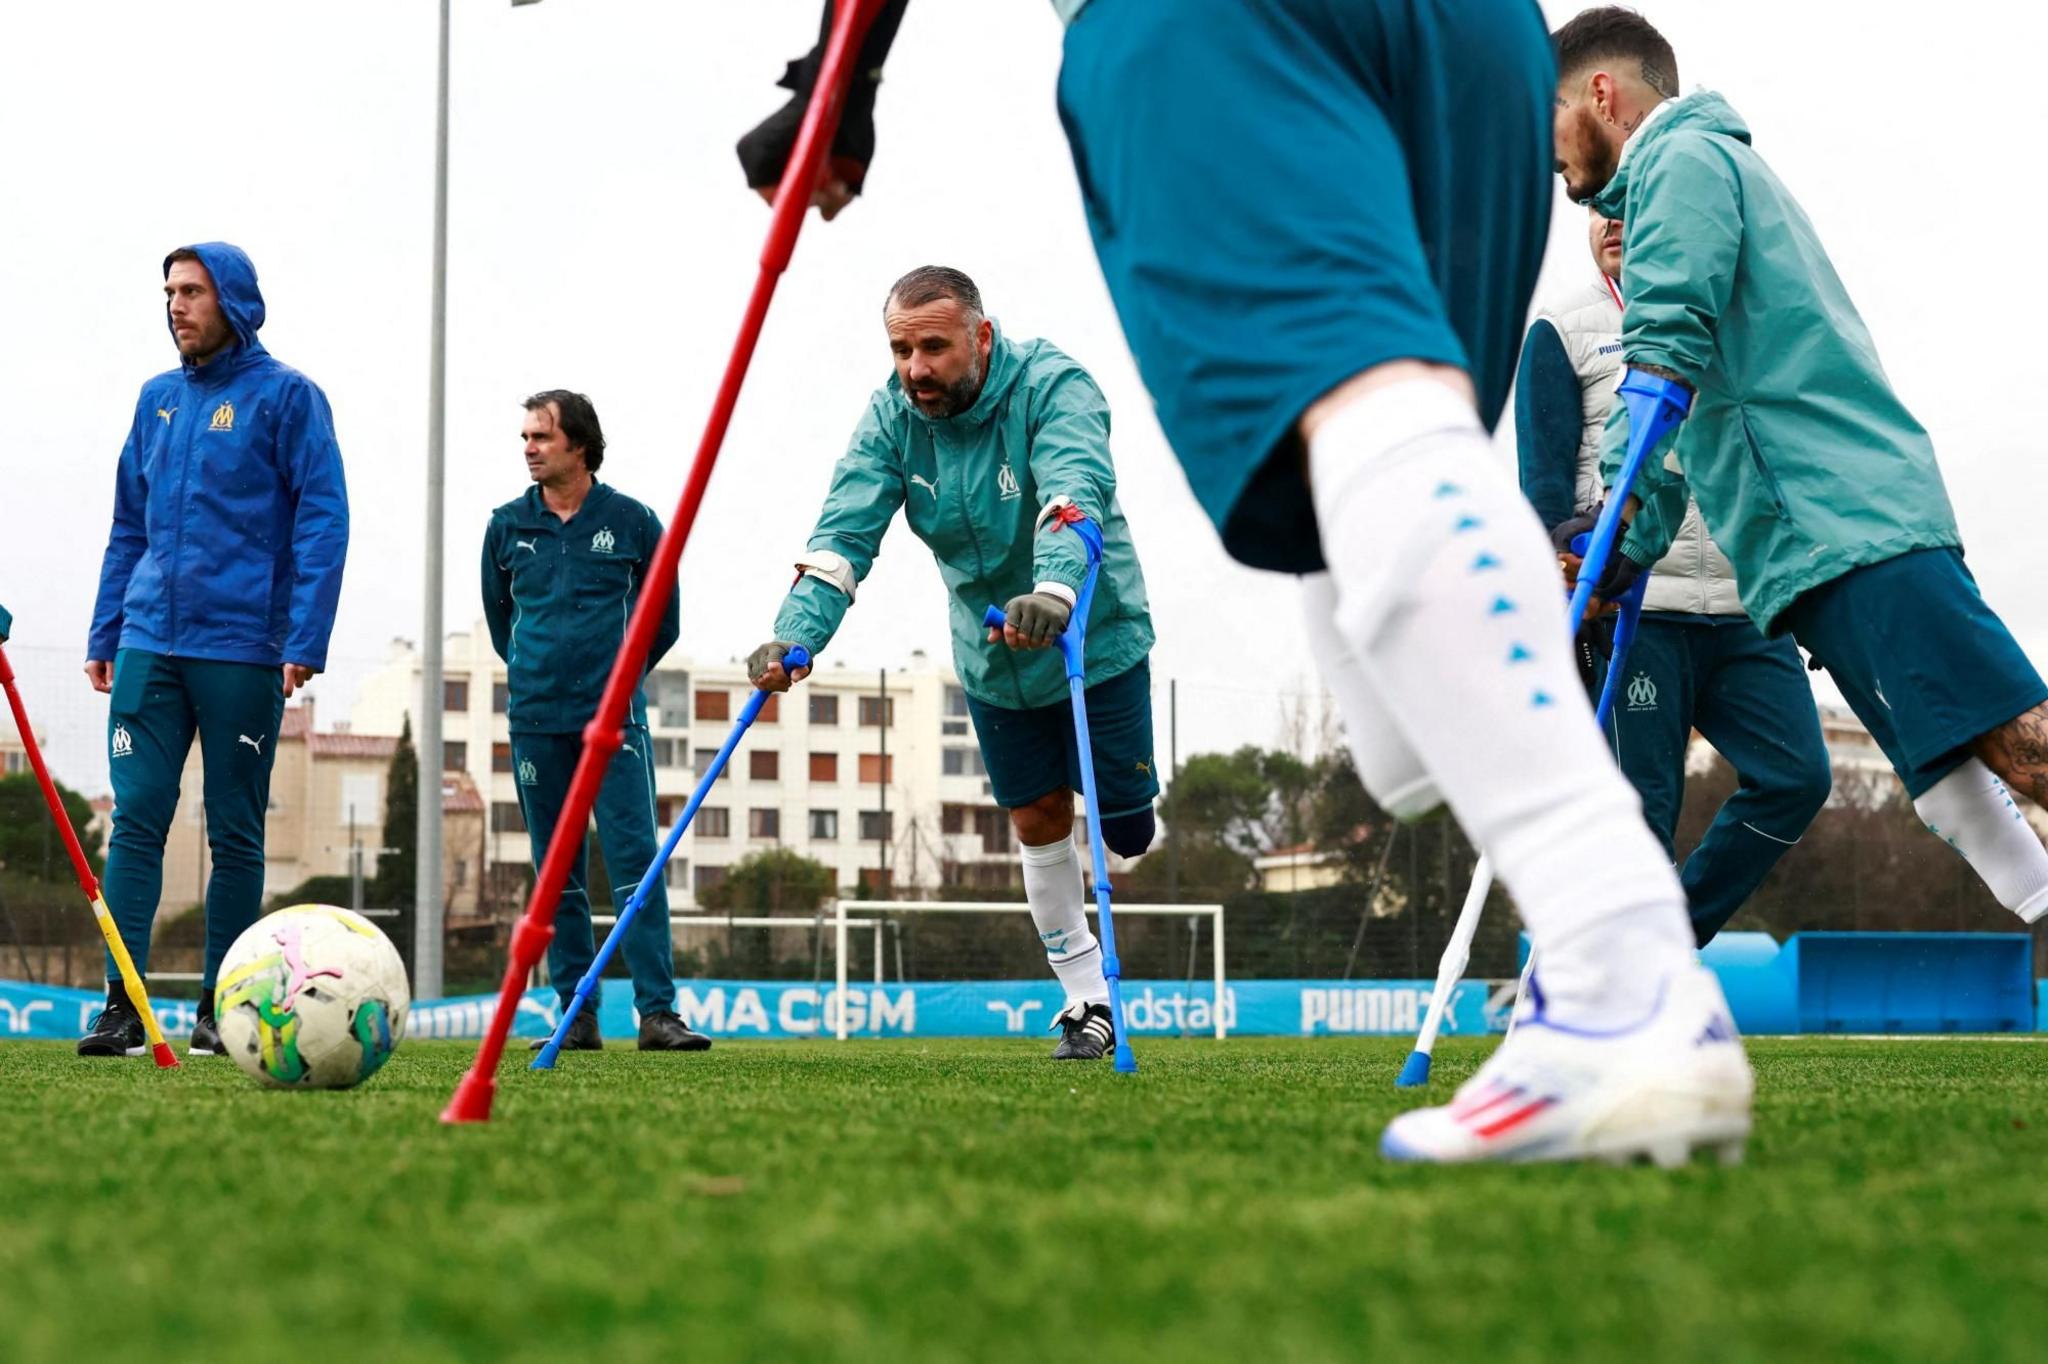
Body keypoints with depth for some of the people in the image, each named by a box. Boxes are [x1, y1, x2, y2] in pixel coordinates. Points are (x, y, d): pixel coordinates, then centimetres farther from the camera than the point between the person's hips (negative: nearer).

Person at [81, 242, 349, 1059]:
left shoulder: (285, 395, -2)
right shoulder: (157, 399, 14)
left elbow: (322, 517, -7)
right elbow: (128, 527, 19)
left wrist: (305, 640, -14)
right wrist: (104, 633, 13)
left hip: (242, 648, -4)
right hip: (150, 645, 4)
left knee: (235, 832, 4)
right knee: (136, 817, -6)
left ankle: (218, 1011, 11)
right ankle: (122, 1004, -7)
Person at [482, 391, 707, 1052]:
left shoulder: (631, 521, 0)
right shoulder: (507, 527, 6)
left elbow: (661, 616, 12)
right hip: (535, 721, 3)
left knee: (636, 861, -9)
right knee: (557, 874, 5)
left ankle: (657, 1013, -9)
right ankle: (578, 1016, 10)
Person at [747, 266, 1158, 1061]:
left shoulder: (1052, 386, -25)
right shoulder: (891, 419, -12)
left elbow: (1075, 493, -43)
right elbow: (845, 532, -22)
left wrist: (1052, 593, -63)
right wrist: (795, 635, -39)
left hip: (1096, 637, -4)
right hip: (991, 658, 4)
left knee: (1122, 822, 3)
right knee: (1037, 822, 8)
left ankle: (1133, 815, 41)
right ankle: (1087, 998, 22)